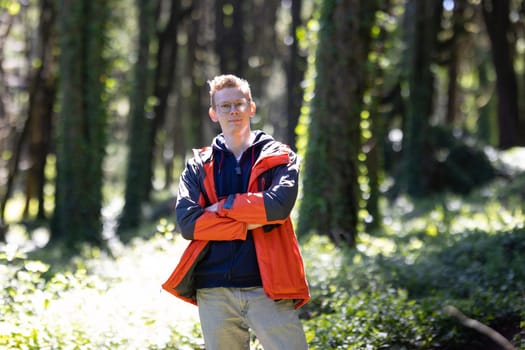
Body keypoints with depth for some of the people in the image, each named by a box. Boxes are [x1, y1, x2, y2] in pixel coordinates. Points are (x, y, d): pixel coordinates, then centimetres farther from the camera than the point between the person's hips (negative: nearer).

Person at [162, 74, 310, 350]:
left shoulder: (279, 157, 7)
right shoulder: (198, 166, 12)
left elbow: (279, 204, -13)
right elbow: (186, 221, -4)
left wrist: (222, 206, -6)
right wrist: (250, 224, -10)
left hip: (267, 289, -2)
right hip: (215, 293, 2)